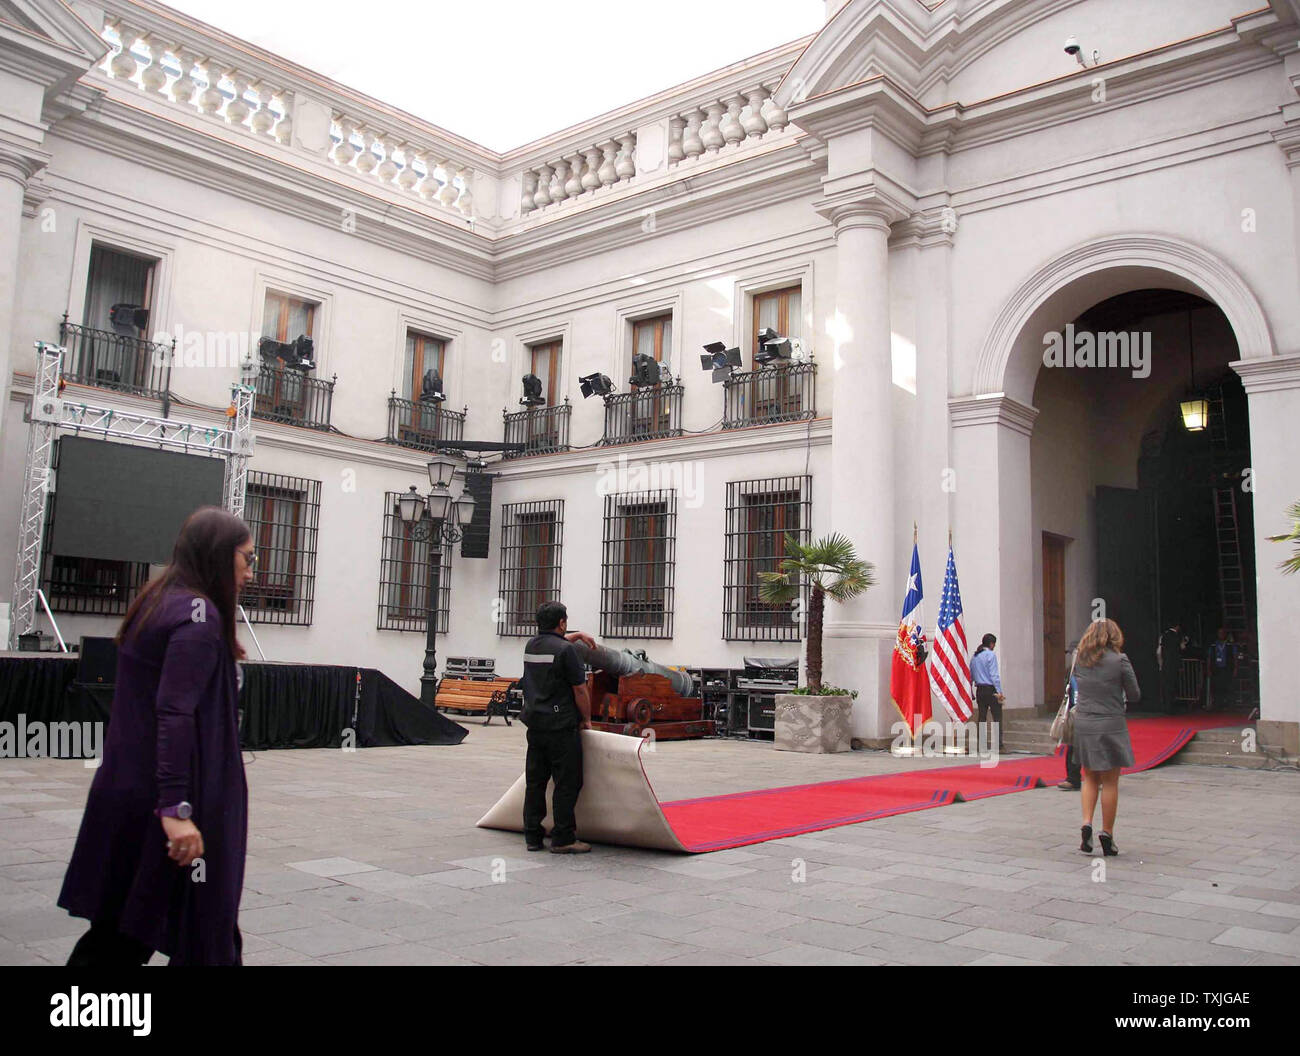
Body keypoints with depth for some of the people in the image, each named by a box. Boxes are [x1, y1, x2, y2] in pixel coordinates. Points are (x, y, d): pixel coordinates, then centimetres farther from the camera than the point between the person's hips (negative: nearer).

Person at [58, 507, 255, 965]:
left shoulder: (156, 603, 12)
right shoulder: (199, 611, -14)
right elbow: (176, 713, -23)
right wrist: (177, 808, -26)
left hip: (128, 795, 9)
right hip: (168, 804, -9)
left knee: (119, 933, 17)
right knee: (206, 934, 3)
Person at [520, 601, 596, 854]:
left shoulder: (531, 646, 9)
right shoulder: (566, 650, -13)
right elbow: (580, 690, -11)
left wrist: (578, 635, 42)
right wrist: (586, 719, 2)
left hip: (534, 725, 8)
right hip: (561, 727, -8)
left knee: (535, 782, 12)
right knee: (567, 784, -1)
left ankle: (532, 836, 17)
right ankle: (563, 839, 0)